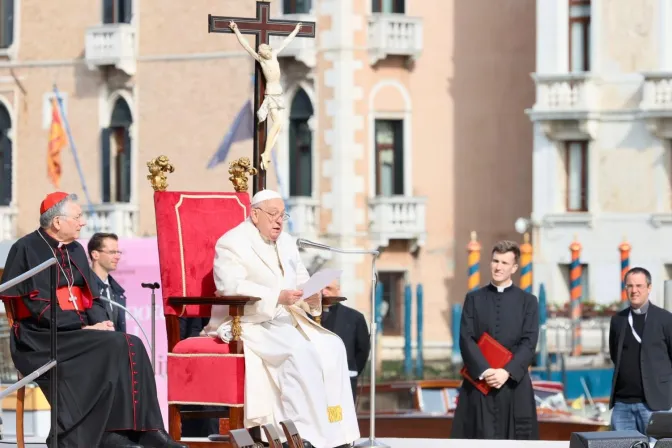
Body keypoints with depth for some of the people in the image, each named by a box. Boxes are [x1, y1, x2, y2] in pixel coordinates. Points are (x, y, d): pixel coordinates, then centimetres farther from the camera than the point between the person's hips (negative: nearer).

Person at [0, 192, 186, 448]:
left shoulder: (75, 251, 17)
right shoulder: (26, 250, -7)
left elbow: (91, 298, 16)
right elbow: (37, 306, -15)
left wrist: (100, 321, -8)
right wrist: (84, 327, -19)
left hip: (77, 332, 7)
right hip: (41, 339, -7)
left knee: (131, 347, -19)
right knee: (111, 348, -28)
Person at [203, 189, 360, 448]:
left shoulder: (286, 243, 18)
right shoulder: (232, 243, -7)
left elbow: (302, 282, 18)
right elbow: (231, 287, -22)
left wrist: (311, 297, -8)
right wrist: (277, 297, -31)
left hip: (286, 320, 8)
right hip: (248, 324, -8)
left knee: (332, 346, -15)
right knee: (300, 351, -31)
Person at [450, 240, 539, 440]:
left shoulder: (528, 301, 7)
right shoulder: (474, 299, 9)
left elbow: (529, 343, -2)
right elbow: (466, 339, -1)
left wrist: (507, 372, -16)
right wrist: (484, 371, -15)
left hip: (514, 383, 0)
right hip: (479, 382, 0)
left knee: (515, 439, -1)